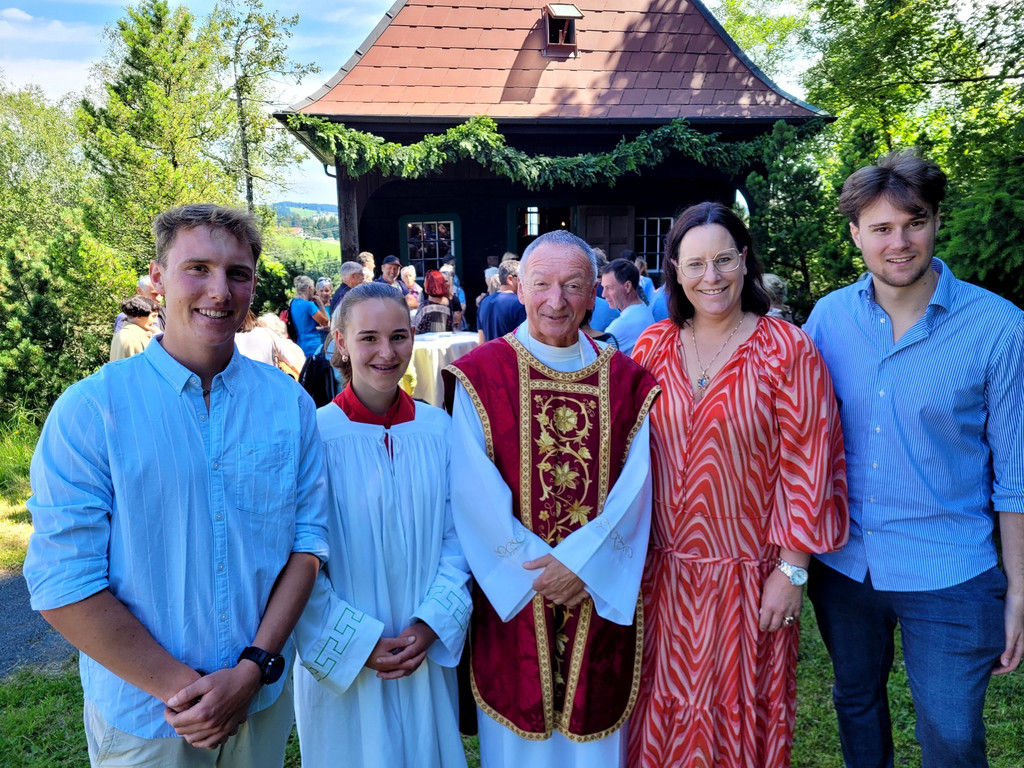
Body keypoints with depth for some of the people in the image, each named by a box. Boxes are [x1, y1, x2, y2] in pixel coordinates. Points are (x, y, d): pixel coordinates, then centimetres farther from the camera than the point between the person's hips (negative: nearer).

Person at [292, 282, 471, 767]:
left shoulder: (440, 429, -5)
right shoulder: (315, 435, -15)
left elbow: (457, 535, -1)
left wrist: (432, 622, -9)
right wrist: (356, 642, -12)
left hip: (427, 652, 3)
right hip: (342, 662, -3)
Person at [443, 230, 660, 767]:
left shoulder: (626, 381, 2)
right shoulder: (479, 375, -5)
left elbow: (635, 484, -5)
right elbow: (473, 488, -11)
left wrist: (582, 561, -16)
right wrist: (536, 564, -15)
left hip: (602, 595, 2)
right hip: (511, 594, -1)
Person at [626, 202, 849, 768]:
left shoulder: (787, 350, -9)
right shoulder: (652, 347, 0)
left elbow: (807, 466, -9)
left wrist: (792, 570, -9)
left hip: (750, 574, -3)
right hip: (665, 571, 3)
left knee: (740, 709, 16)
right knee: (668, 706, 18)